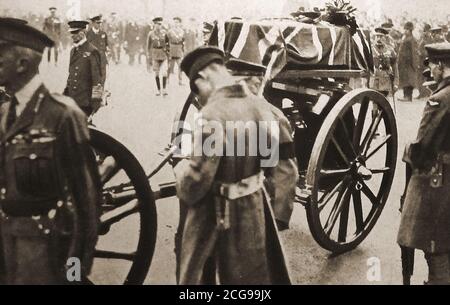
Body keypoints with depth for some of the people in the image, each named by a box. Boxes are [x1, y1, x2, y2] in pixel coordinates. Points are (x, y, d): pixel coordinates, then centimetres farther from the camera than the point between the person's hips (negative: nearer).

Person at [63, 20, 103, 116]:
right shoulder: (73, 51, 14)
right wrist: (66, 91, 19)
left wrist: (96, 100, -15)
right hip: (72, 100, 7)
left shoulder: (92, 52, -10)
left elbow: (97, 79, -13)